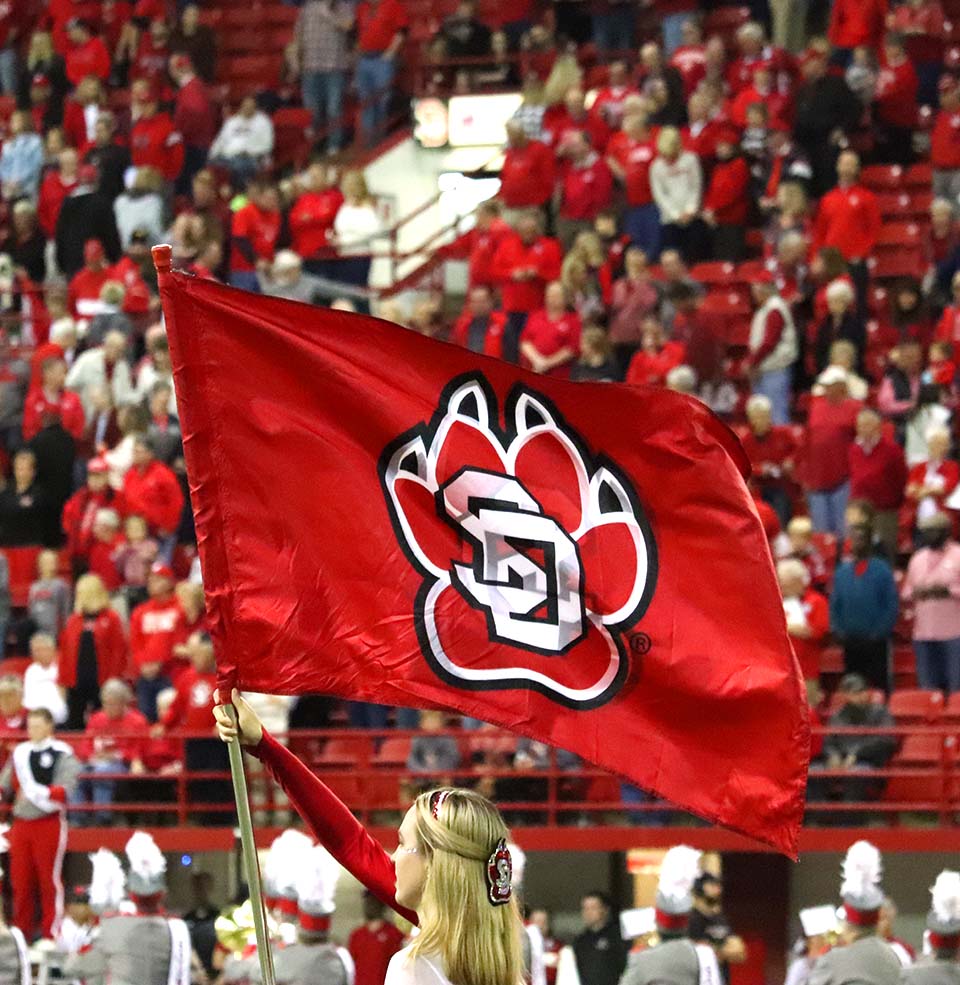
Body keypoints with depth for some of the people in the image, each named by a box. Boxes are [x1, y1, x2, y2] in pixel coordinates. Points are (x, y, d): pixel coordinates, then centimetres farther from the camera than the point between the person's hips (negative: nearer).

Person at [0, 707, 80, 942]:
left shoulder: (61, 754, -3)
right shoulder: (19, 753, 13)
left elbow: (65, 790, -14)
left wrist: (38, 792, -27)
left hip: (49, 823, -5)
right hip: (21, 823, 5)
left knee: (49, 879, -3)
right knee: (20, 880, 7)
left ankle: (51, 935, 2)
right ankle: (22, 933, 16)